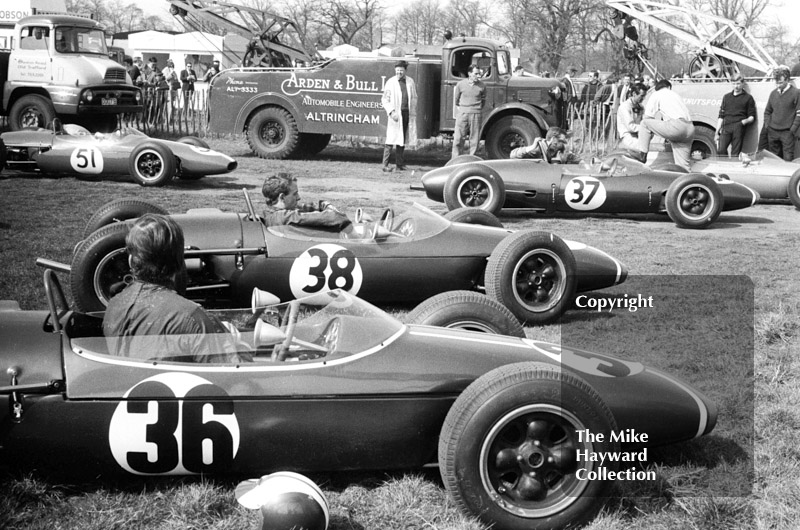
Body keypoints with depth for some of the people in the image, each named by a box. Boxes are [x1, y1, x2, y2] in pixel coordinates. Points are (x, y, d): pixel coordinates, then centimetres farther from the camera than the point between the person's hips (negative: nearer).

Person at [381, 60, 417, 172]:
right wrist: (391, 112, -16)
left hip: (407, 113, 5)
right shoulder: (391, 83, -3)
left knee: (403, 140, 9)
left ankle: (399, 164, 17)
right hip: (396, 113, -5)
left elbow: (414, 98, 18)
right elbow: (384, 100, -3)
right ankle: (385, 165, -11)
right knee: (391, 139, -10)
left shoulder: (410, 82, 10)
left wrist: (413, 114, 10)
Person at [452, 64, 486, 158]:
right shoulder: (461, 84, 1)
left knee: (474, 139, 2)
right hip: (462, 114, -1)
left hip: (475, 114, 1)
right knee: (458, 138, -2)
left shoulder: (482, 86, 2)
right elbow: (456, 99, 13)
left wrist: (478, 110, 12)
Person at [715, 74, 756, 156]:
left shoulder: (748, 98, 12)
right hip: (726, 127, 3)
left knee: (735, 154, -7)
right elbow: (721, 116, 21)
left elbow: (752, 117, 10)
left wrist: (745, 121, -13)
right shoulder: (726, 97, 22)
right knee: (720, 150, -14)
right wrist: (717, 132, 14)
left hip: (739, 128, -3)